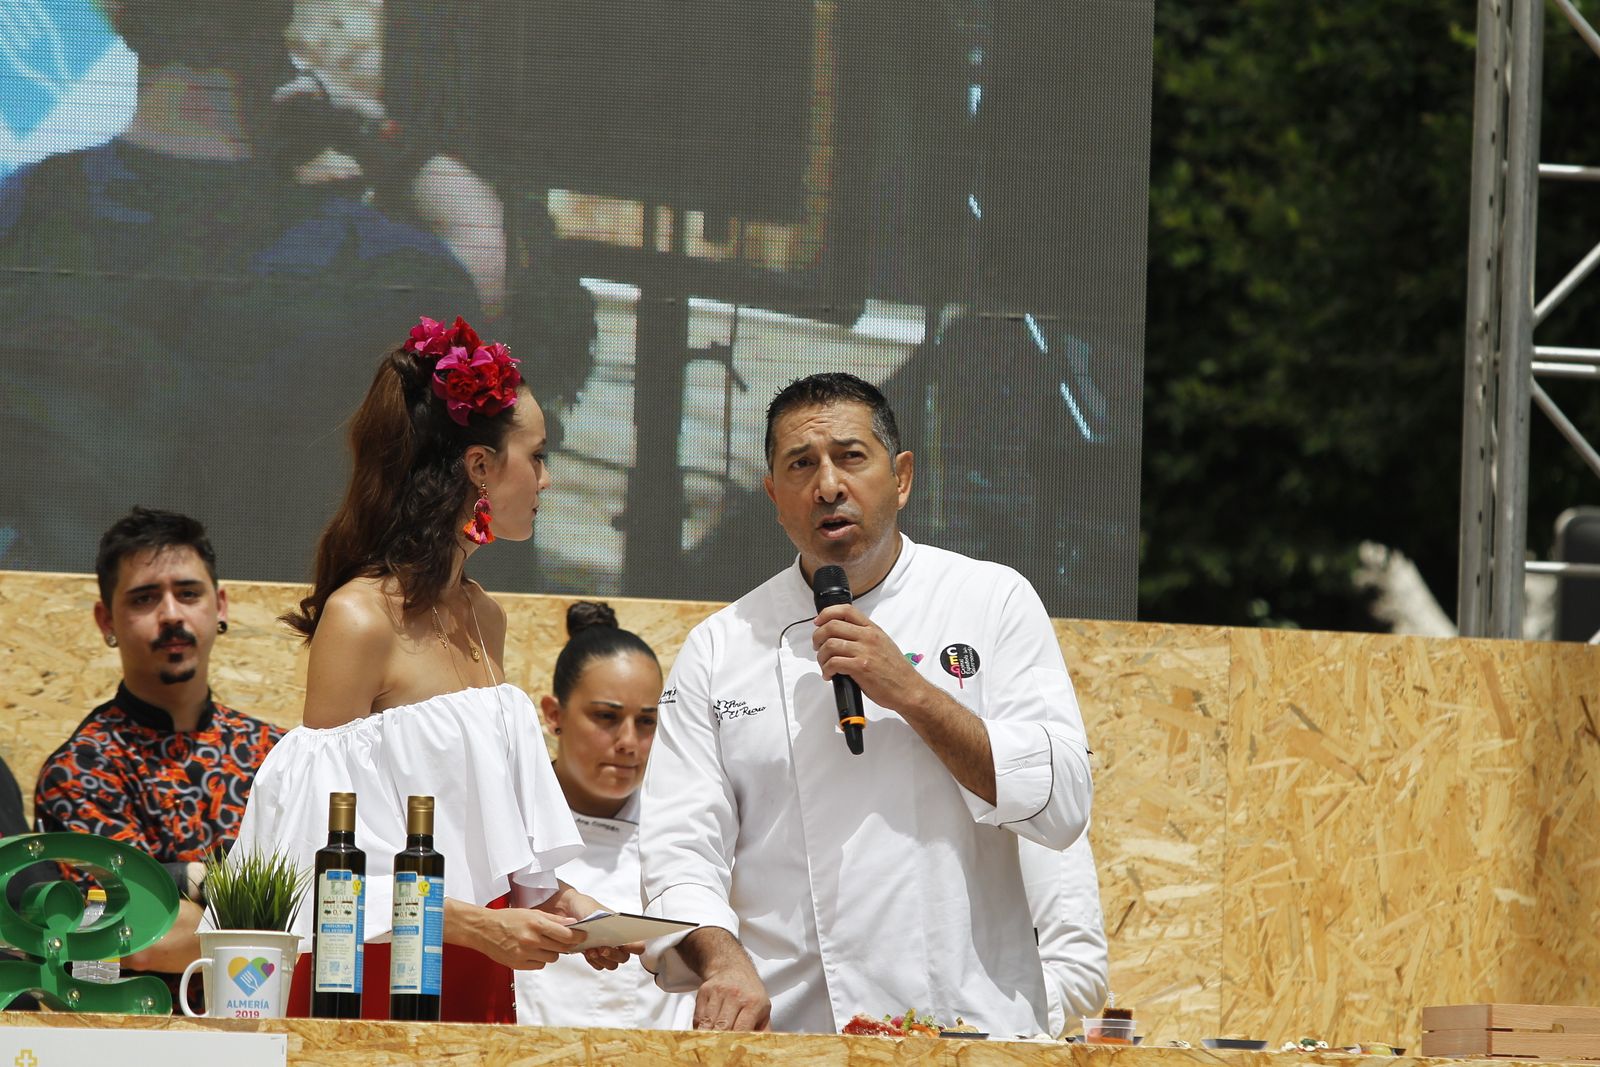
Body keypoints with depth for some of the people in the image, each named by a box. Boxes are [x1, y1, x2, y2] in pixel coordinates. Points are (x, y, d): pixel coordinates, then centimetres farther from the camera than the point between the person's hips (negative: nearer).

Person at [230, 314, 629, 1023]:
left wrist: (555, 900, 3)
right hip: (380, 984, -7)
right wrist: (475, 924, -21)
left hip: (479, 982, 7)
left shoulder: (484, 619, 13)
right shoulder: (360, 618, -13)